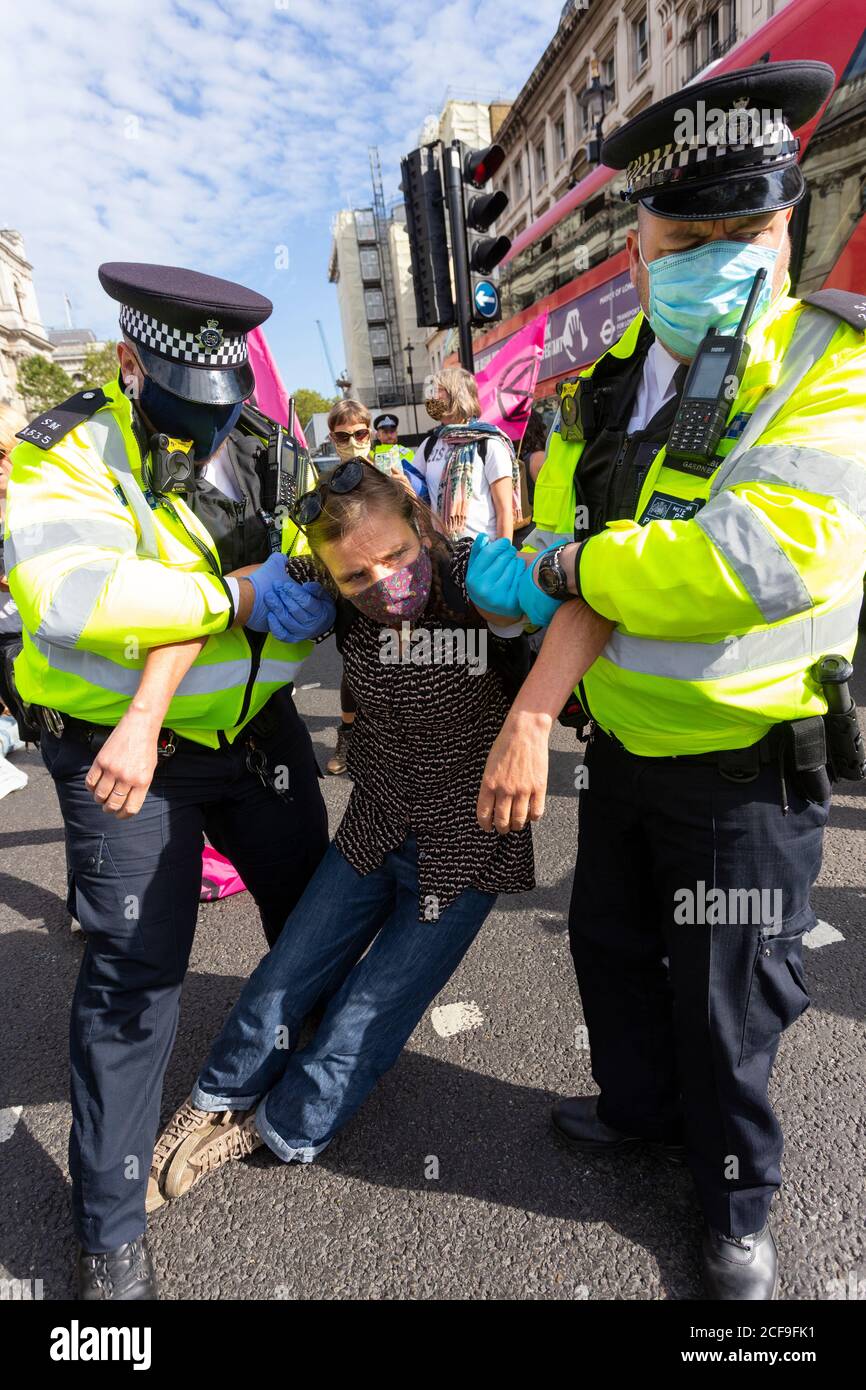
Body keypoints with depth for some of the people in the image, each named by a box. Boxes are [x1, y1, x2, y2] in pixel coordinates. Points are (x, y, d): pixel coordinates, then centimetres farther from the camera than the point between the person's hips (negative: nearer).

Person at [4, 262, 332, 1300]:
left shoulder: (253, 449, 4)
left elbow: (215, 571, -12)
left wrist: (147, 717, -24)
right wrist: (240, 596, -26)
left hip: (256, 731, 5)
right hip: (120, 752, -4)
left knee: (313, 913, 17)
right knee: (134, 974, -2)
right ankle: (110, 1232, 19)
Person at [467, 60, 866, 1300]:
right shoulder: (601, 396, 4)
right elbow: (568, 569, -5)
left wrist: (567, 566, -21)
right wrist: (530, 717, -20)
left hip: (746, 761, -5)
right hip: (623, 746, 6)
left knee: (726, 1003, 10)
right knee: (610, 943, 22)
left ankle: (738, 1204, 40)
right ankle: (641, 1108, 51)